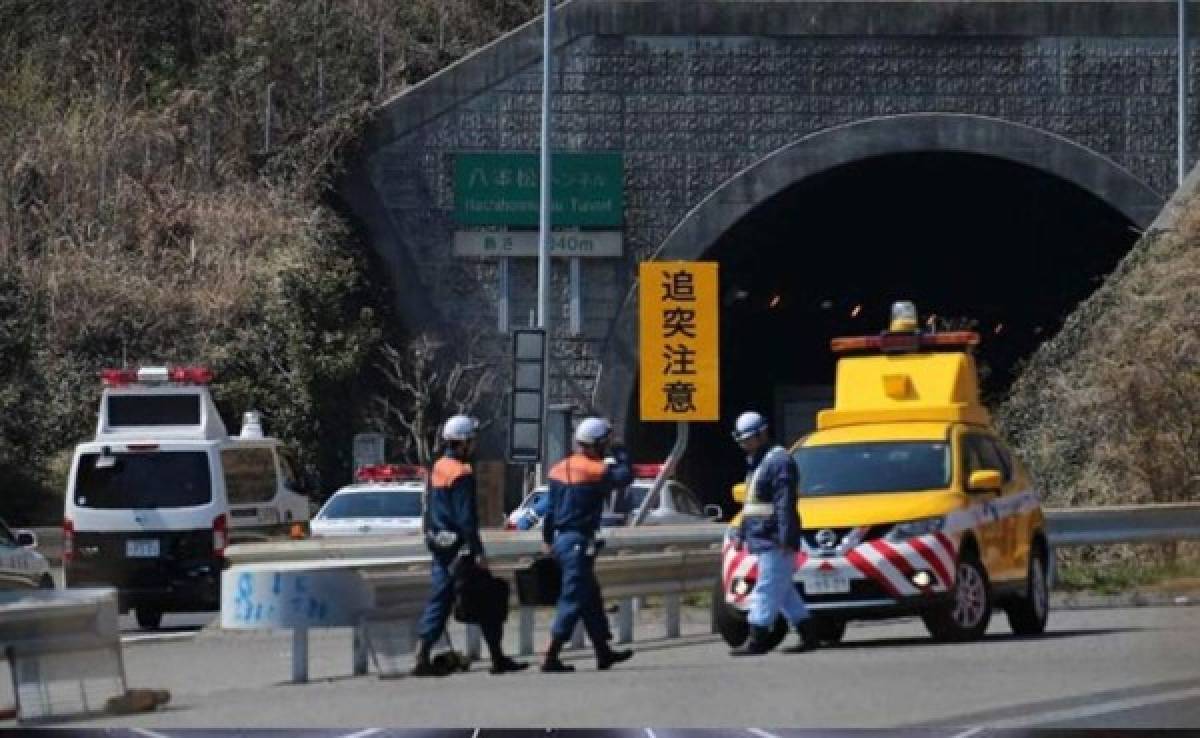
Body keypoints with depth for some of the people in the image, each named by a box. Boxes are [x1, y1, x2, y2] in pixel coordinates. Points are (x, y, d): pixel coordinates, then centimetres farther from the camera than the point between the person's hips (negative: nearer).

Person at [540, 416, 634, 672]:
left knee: (591, 597, 18)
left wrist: (547, 538, 23)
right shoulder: (593, 470, -15)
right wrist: (620, 455, 0)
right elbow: (624, 477, -16)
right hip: (579, 541, -9)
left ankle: (603, 652, 27)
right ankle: (551, 658, -8)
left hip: (561, 539, 9)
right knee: (572, 601, -5)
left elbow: (550, 508, 15)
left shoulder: (560, 468, 10)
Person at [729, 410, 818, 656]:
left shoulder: (779, 461, -11)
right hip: (761, 540, 10)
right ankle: (807, 636, 15)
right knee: (784, 592, 12)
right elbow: (750, 505, 29)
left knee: (767, 589, -10)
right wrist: (741, 534, 27)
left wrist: (785, 537, -24)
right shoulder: (755, 463, 21)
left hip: (775, 543, -10)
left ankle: (757, 639, -11)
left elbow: (785, 504, -19)